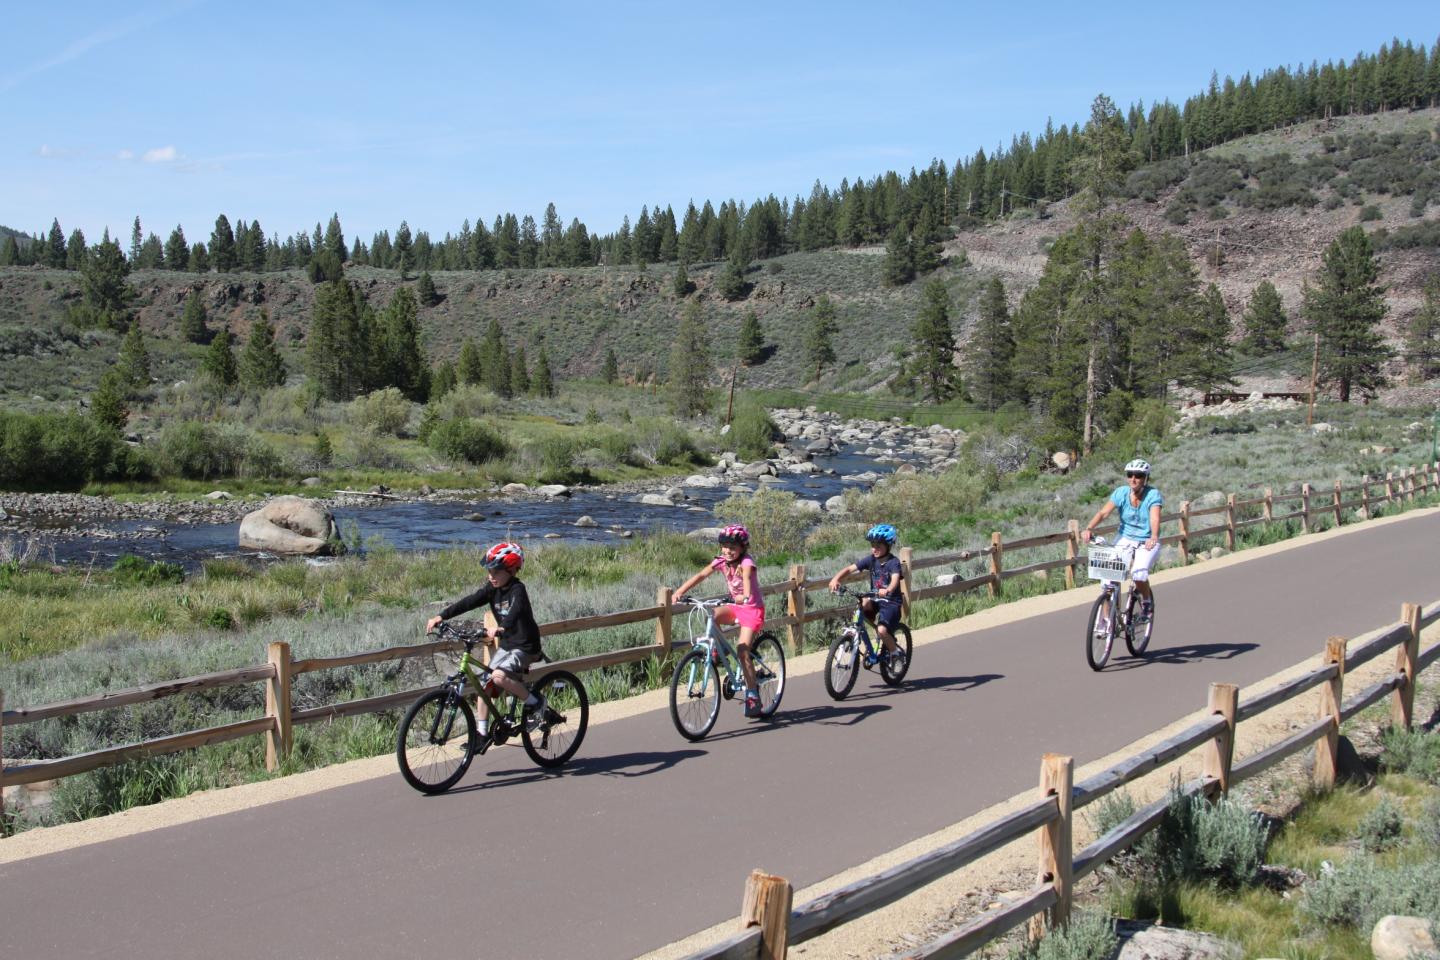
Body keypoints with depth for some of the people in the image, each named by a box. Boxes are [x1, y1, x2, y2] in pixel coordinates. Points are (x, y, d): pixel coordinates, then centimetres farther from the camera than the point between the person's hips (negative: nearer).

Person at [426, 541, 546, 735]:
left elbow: (515, 612, -37)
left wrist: (500, 629, -54)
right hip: (506, 644, 8)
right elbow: (469, 602, -8)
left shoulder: (517, 590, -19)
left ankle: (535, 702, -11)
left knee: (499, 676, -29)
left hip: (525, 647, -8)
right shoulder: (493, 589, 1)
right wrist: (441, 616, -18)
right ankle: (482, 731, 14)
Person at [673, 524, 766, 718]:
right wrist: (680, 592, -28)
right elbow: (700, 575, -15)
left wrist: (745, 596, -63)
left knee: (742, 650, -17)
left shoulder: (746, 563, -21)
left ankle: (752, 694, -8)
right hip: (735, 607, 6)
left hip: (752, 608, -6)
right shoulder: (721, 561, -5)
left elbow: (746, 578, -42)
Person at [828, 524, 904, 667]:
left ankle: (896, 653, 5)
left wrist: (888, 590, -56)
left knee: (882, 630, -27)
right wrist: (836, 579, -27)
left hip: (891, 602, -6)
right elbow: (849, 569, -8)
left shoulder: (893, 562, -14)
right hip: (876, 600, 6)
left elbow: (895, 579, -33)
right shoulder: (871, 560, -1)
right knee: (864, 603, -28)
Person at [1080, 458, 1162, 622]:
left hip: (1146, 542, -2)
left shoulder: (1153, 495, -16)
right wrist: (1088, 528, -38)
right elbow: (1103, 512, -20)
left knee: (1139, 574, -27)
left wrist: (1154, 537, -51)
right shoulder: (1121, 492, -10)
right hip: (1124, 539, 3)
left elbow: (1155, 518, -31)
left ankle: (1147, 603, 4)